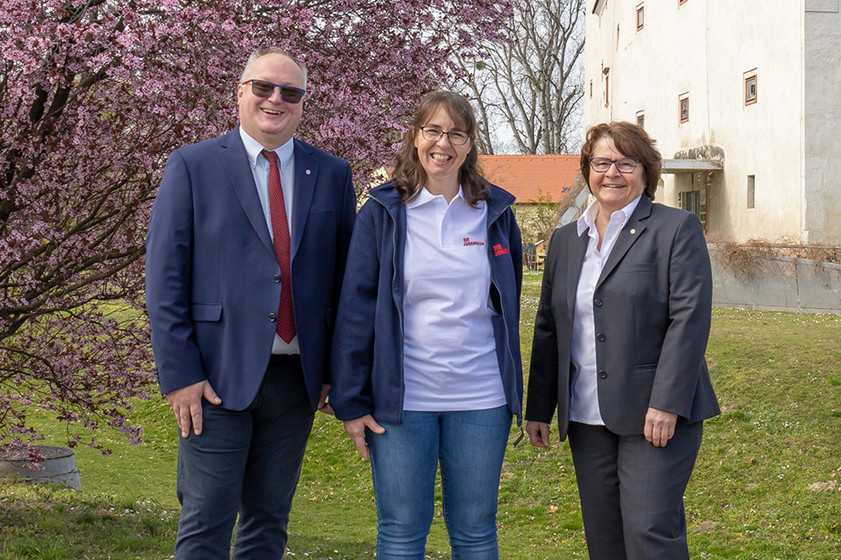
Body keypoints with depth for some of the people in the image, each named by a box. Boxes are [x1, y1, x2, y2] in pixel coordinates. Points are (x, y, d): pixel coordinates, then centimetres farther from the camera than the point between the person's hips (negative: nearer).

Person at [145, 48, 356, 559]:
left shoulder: (332, 174, 8)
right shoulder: (193, 166, 0)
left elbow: (344, 276, 10)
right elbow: (164, 278, -3)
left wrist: (338, 369, 5)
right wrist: (179, 375, -10)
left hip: (296, 378, 3)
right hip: (218, 377, -3)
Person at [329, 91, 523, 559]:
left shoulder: (496, 213, 7)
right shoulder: (383, 214, 0)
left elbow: (508, 307, 13)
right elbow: (356, 308, -2)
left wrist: (513, 394, 10)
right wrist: (351, 402, -6)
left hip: (481, 399, 2)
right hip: (401, 398, -1)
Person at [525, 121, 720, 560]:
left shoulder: (677, 228, -2)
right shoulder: (565, 240, 15)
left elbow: (690, 317, -10)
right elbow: (548, 327, 17)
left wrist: (667, 403, -18)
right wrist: (538, 408, 14)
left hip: (656, 413, -5)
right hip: (587, 418, 6)